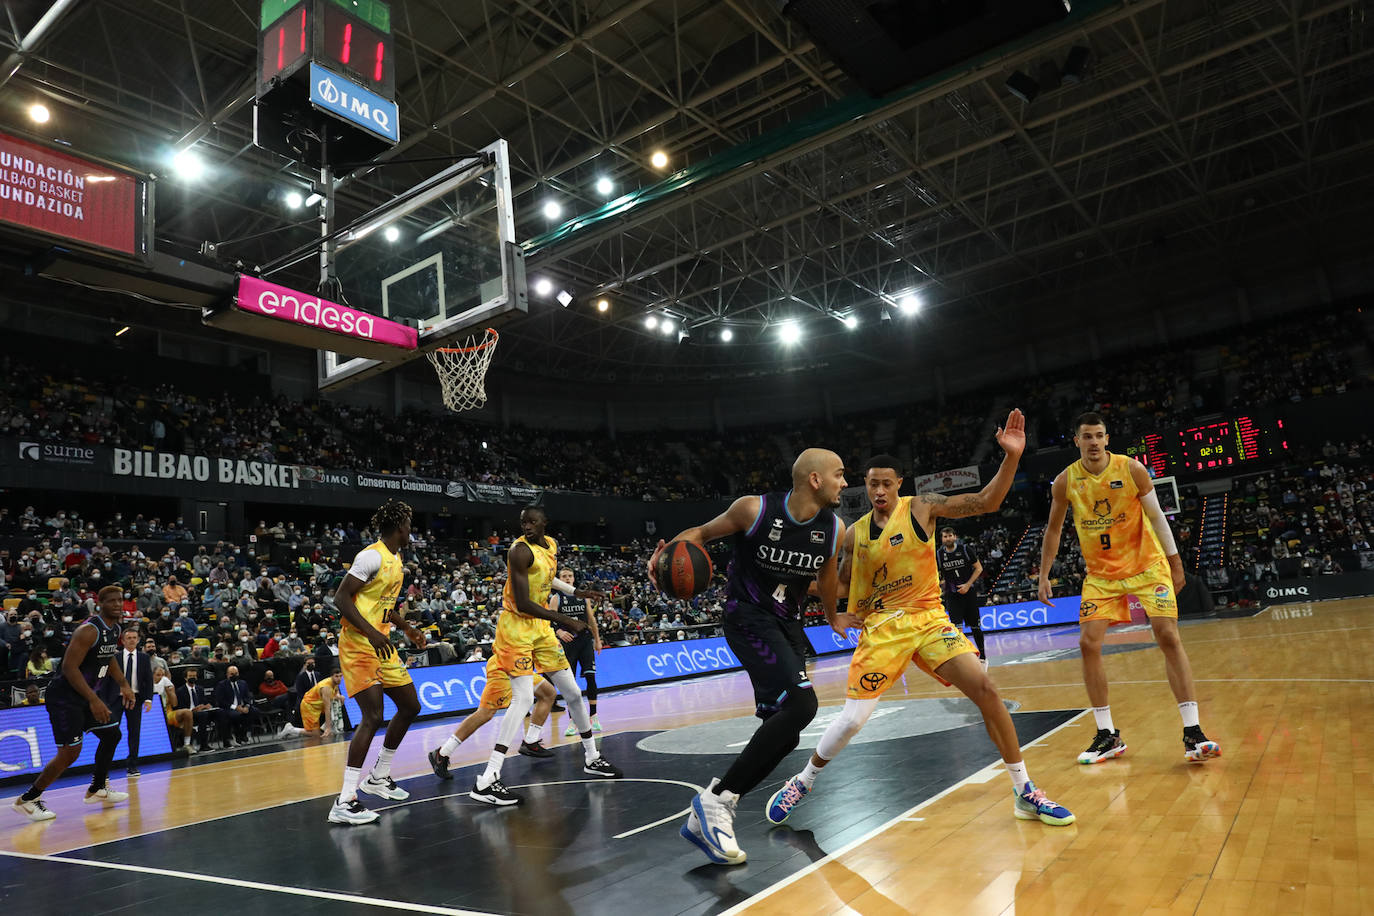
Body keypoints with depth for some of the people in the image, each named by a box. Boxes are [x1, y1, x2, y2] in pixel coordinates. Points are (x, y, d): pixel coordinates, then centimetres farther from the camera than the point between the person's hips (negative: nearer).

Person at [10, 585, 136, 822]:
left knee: (112, 735, 14)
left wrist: (124, 685, 18)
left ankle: (98, 789, 29)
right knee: (70, 753, -11)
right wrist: (94, 701, -29)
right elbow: (69, 667, -28)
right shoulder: (89, 630, -24)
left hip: (89, 693, 10)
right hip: (65, 696, -9)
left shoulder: (115, 629, 5)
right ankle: (27, 800, 6)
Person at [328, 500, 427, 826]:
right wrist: (371, 633, -29)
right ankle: (344, 803, -12)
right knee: (373, 717, -16)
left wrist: (407, 628, 22)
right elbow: (341, 598, -20)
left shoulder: (397, 560, 13)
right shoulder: (372, 556, -16)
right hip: (358, 645, -10)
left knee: (410, 706, 13)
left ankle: (379, 777, 28)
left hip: (382, 645, 10)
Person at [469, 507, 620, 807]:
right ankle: (486, 781, -20)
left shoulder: (551, 545, 6)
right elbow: (523, 604, -25)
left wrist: (576, 592, 18)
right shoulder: (520, 551, -20)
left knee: (573, 692, 12)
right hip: (516, 627, -8)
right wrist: (564, 620, -23)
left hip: (541, 626, 8)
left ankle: (592, 759, 29)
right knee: (524, 698, -20)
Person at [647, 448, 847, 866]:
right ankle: (716, 800, -14)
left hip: (787, 625, 8)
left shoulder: (834, 529, -3)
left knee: (785, 733, 6)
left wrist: (832, 617, 29)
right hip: (748, 617, -7)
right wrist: (671, 549, -21)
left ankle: (706, 817, 16)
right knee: (801, 704, -25)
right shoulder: (755, 509, -16)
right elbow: (704, 531, -3)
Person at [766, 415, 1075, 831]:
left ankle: (1025, 793, 4)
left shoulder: (922, 507, -4)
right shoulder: (855, 534, 3)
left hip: (929, 618, 0)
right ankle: (802, 782, 18)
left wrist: (1011, 456, -26)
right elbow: (841, 586, 16)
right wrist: (837, 615, -4)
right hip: (883, 626, 0)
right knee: (852, 719, -6)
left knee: (985, 689, -14)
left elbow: (985, 502, -13)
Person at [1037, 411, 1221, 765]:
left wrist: (1175, 562, 1)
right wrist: (1044, 575, 3)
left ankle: (1192, 732, -5)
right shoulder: (1065, 481, -7)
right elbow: (1054, 529, 5)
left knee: (1168, 636, -11)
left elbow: (1157, 516, 0)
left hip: (1147, 564, -2)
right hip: (1101, 573, 2)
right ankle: (1108, 735, 5)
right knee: (1088, 643, -7)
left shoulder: (1132, 469, -11)